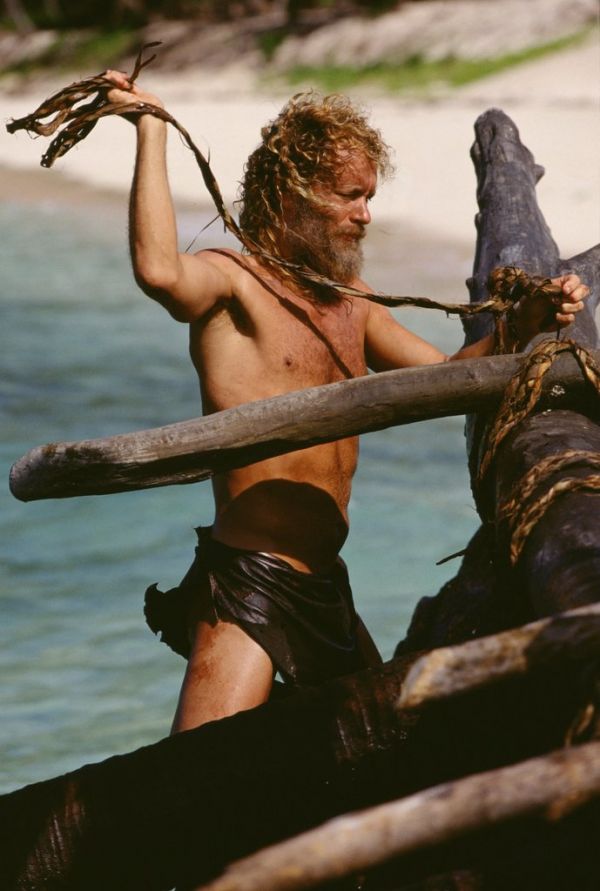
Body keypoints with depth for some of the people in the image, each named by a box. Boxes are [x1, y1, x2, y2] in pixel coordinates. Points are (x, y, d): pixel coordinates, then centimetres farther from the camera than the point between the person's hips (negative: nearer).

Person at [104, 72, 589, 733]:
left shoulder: (352, 303, 17)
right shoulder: (233, 283, -7)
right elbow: (158, 271, -29)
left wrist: (525, 323, 5)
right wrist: (151, 132, -23)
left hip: (326, 590, 8)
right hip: (245, 585, -8)